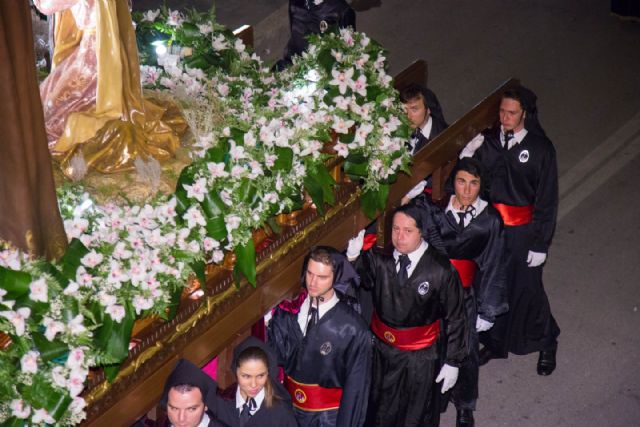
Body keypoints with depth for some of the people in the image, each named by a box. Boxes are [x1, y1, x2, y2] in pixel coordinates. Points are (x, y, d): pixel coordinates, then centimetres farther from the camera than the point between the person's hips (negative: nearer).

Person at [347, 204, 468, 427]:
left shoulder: (441, 270, -21)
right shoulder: (379, 260, -14)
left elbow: (456, 319, -12)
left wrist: (453, 362, -7)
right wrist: (351, 257, -33)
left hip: (419, 358, -2)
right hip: (381, 350, 3)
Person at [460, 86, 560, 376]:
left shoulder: (541, 148, -12)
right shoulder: (488, 140, -3)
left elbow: (547, 200, -8)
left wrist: (540, 244, -9)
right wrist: (466, 158, -17)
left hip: (522, 231, -3)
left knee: (527, 288, 8)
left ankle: (546, 344, 32)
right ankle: (495, 342, 37)